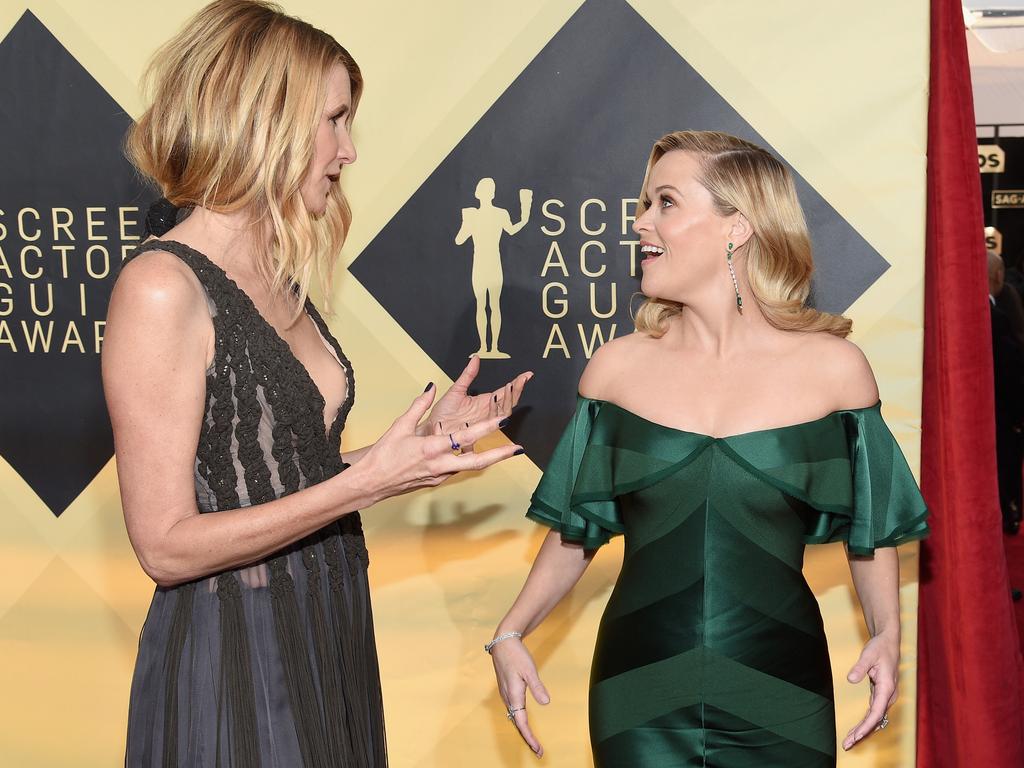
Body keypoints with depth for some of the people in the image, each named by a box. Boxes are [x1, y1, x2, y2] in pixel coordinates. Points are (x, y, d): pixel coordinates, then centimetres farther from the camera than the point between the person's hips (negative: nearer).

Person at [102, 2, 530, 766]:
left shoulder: (280, 284, 8)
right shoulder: (161, 287, -17)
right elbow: (167, 544, -19)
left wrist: (426, 435, 7)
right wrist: (368, 480, -23)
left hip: (329, 636, 8)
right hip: (231, 654, -8)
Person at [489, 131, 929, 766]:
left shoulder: (832, 367, -4)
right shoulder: (617, 368, 0)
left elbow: (872, 526, 7)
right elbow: (577, 528, 8)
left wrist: (887, 633, -8)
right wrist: (511, 634, -3)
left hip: (779, 703, -1)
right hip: (638, 696, 1)